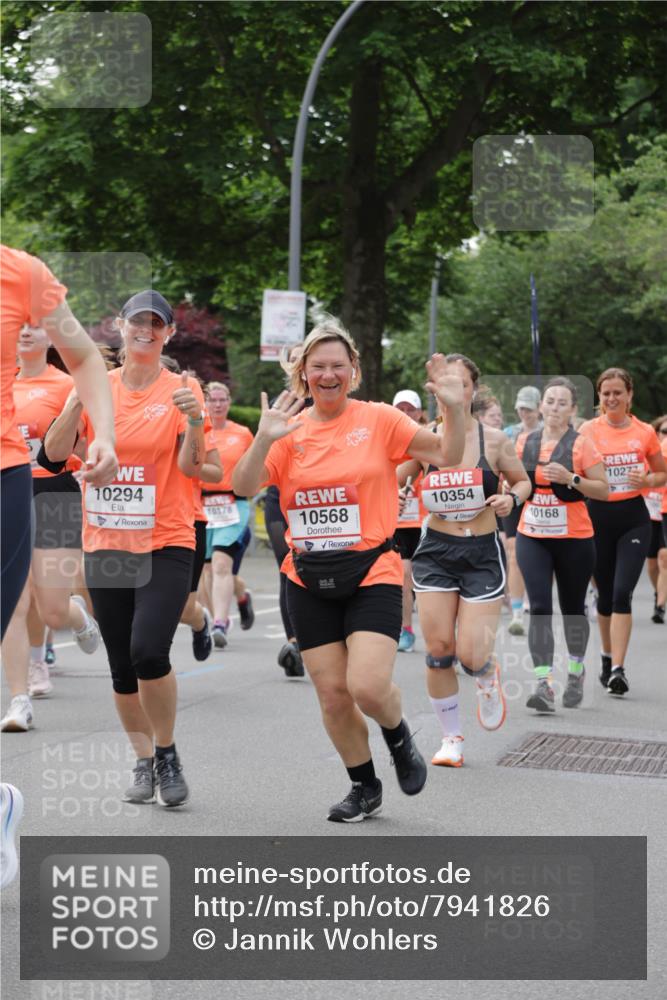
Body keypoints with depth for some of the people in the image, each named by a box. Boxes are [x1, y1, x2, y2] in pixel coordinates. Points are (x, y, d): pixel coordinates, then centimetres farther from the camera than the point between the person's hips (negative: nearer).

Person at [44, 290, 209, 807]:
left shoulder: (181, 390, -1)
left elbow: (192, 467, -8)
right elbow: (55, 451, -3)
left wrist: (195, 420, -25)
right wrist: (79, 398, -16)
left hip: (165, 544, -3)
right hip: (105, 545, 3)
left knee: (149, 651, -20)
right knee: (122, 665, 8)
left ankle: (167, 754, 2)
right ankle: (144, 763, 24)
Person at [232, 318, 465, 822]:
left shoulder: (380, 420, -2)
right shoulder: (290, 431, 4)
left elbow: (446, 455, -4)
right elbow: (244, 487, -6)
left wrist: (454, 409, -21)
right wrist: (263, 439, -22)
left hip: (371, 572, -3)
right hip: (309, 580, 3)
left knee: (368, 686, -17)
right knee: (332, 694, 4)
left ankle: (399, 736, 18)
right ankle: (365, 787, 26)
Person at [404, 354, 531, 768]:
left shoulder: (494, 440, -5)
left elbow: (523, 481, 10)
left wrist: (512, 498, -11)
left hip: (483, 553, -1)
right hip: (436, 551, 2)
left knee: (471, 657, -9)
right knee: (438, 649, -2)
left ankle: (489, 676, 30)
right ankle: (452, 737, 17)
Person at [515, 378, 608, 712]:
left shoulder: (581, 444, -7)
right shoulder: (524, 442, 4)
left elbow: (604, 490, -7)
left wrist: (571, 478, -20)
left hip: (574, 539, -2)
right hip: (532, 538, 2)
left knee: (572, 609, 12)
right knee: (539, 607, -11)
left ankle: (576, 672, 35)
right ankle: (544, 684, -15)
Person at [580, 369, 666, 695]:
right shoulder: (588, 430, -3)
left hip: (634, 518, 0)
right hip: (599, 517, 0)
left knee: (622, 593, -13)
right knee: (606, 594, 10)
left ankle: (618, 668, -13)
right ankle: (608, 657, 31)